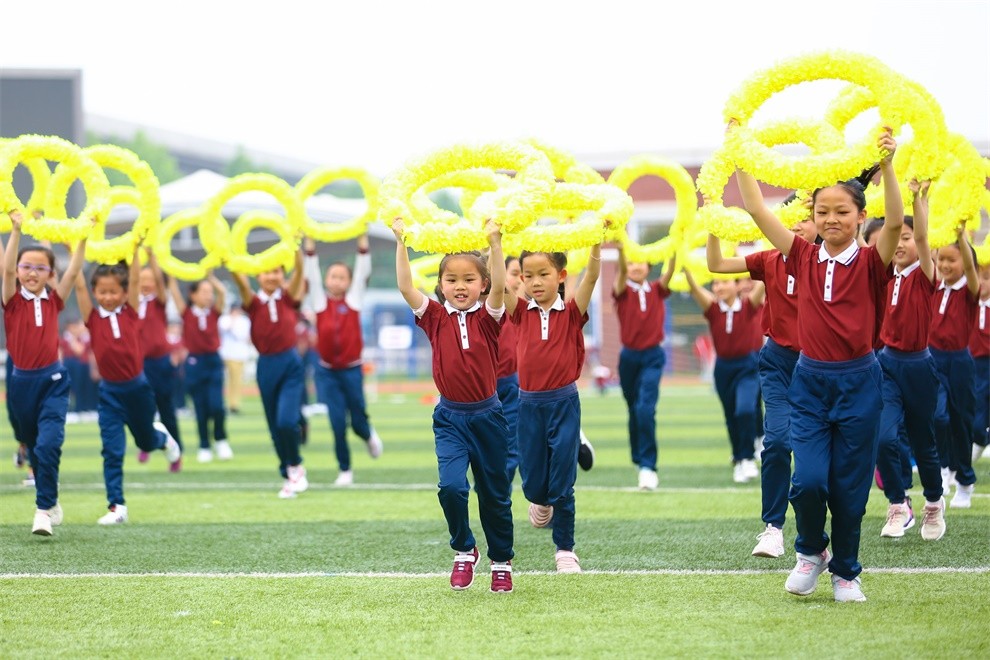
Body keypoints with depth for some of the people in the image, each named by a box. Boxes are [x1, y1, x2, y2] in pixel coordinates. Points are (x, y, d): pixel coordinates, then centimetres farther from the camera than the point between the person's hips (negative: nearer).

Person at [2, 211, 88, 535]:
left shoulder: (53, 301, 2)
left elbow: (74, 271, -6)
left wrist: (83, 237, -14)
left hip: (52, 380, -1)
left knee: (48, 444, -18)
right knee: (33, 448, 14)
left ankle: (44, 510, -15)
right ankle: (51, 504, 31)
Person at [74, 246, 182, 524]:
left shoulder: (130, 313, -4)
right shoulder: (93, 318, -5)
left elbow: (135, 279, -12)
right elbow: (79, 285, -12)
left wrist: (135, 248, -16)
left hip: (137, 386, 1)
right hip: (110, 392, -1)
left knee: (146, 440, 21)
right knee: (113, 451, -6)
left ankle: (163, 437, 56)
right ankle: (116, 506, -2)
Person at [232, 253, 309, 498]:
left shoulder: (289, 298, 2)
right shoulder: (254, 302, 2)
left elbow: (299, 270, -12)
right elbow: (240, 280, -15)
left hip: (290, 364, -2)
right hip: (266, 365, 2)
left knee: (286, 420, -18)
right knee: (275, 425, 7)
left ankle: (296, 466, 5)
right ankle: (289, 477, 20)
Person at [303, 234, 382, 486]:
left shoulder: (354, 300, 1)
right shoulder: (320, 300, 2)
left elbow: (363, 272, -4)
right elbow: (311, 274, -3)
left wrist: (363, 241, -9)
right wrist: (309, 244, -9)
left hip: (351, 369, 0)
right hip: (326, 371, 0)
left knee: (358, 420, 8)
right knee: (337, 423, -4)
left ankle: (369, 435, 44)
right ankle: (344, 470, 8)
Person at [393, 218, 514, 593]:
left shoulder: (487, 318, -4)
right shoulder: (435, 317, -1)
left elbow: (499, 286, -22)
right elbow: (405, 287, -12)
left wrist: (495, 242, -31)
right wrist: (401, 242, -19)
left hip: (487, 416, 0)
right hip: (450, 418, 0)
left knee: (495, 494, 10)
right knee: (451, 485, -18)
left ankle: (501, 562, 26)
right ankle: (464, 551, 5)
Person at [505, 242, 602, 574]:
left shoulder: (571, 312, -3)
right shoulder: (522, 312, 2)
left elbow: (592, 276, -17)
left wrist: (596, 241, -30)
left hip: (564, 402, -2)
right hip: (529, 403, 2)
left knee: (563, 482, -1)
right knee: (533, 481, 8)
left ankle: (565, 549, 9)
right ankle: (542, 501, 44)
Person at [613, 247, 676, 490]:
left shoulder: (657, 290, 3)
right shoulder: (623, 291, 0)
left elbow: (670, 272, -13)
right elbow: (622, 272, -19)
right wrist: (621, 251, -40)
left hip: (653, 356, -1)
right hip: (629, 356, 1)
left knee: (646, 408, -16)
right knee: (634, 410, 13)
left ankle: (648, 466, -16)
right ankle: (639, 460, 31)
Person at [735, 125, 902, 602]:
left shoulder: (870, 263, -5)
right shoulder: (804, 258, 2)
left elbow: (896, 222, -24)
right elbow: (757, 209, -2)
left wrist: (886, 165, -36)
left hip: (858, 382, -2)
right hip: (810, 380, 2)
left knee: (849, 486, 5)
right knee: (808, 480, -10)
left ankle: (846, 572, 24)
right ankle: (811, 551, 19)